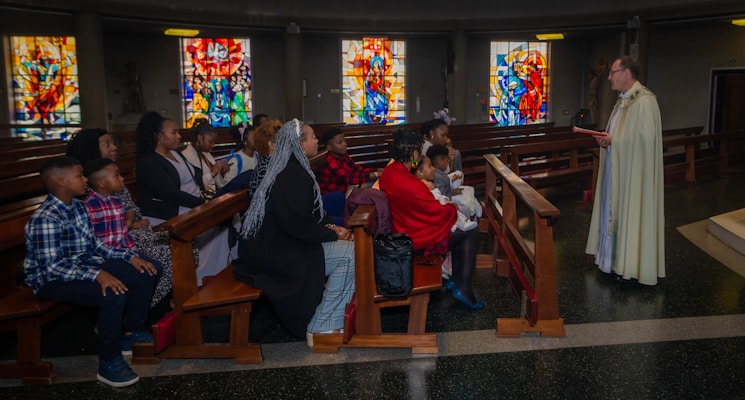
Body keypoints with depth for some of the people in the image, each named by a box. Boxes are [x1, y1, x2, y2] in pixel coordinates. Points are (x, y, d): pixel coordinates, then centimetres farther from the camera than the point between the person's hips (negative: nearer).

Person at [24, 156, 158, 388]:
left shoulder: (78, 207, 4)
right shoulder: (45, 219, -24)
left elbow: (94, 245, 9)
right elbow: (51, 267, -28)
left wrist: (130, 256, -3)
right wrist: (97, 274, -37)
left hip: (84, 267, 9)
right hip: (52, 280, -9)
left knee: (145, 273, 2)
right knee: (113, 293, -34)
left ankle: (131, 332, 17)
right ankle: (109, 362, -17)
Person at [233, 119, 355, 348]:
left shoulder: (293, 169, 12)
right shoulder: (293, 176, -19)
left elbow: (308, 214, 19)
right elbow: (298, 226, -25)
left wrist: (329, 227, 4)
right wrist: (332, 233, -13)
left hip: (279, 245, 10)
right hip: (281, 253, -10)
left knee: (347, 247, 8)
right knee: (349, 253, -16)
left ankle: (328, 321, 10)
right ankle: (320, 327, -7)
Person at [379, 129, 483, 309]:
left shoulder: (389, 172, -5)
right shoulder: (409, 185, -34)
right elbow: (439, 213, -21)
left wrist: (424, 188, 3)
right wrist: (453, 208, -1)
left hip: (403, 230, 10)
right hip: (419, 240, -10)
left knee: (461, 231, 24)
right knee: (471, 234, 4)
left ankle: (456, 279, 26)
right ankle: (463, 287, 8)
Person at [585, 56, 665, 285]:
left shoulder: (644, 101, -17)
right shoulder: (623, 100, 13)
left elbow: (645, 138, -23)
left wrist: (613, 141, -18)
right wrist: (607, 140, -1)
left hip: (633, 173, -9)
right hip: (617, 170, 9)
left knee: (630, 213, -1)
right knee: (615, 211, 13)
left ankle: (631, 265, 9)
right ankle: (617, 259, 23)